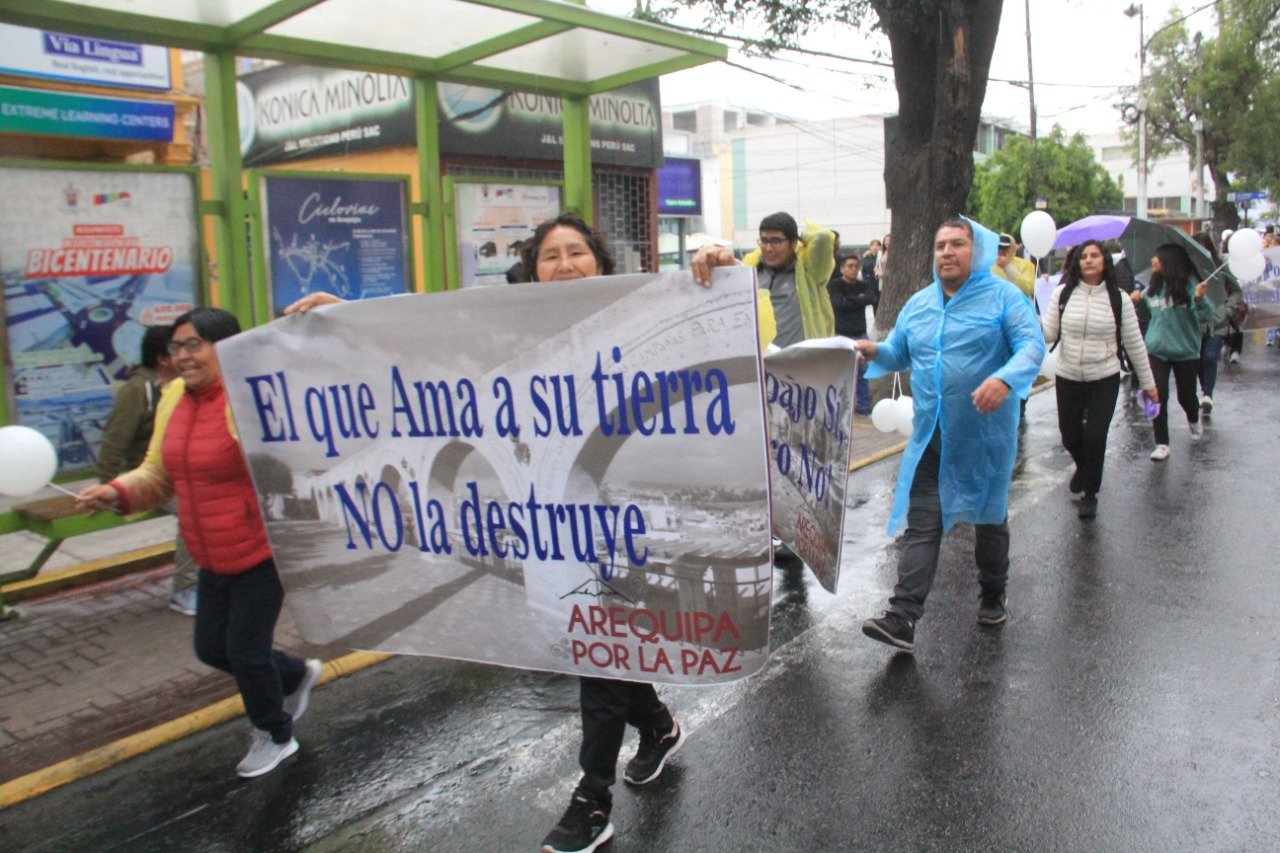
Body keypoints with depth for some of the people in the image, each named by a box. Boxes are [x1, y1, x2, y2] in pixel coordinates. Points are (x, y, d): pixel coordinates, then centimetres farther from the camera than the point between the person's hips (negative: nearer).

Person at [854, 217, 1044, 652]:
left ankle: (993, 596, 37)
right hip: (930, 437, 3)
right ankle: (902, 618, -8)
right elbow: (898, 353, 18)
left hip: (985, 437, -3)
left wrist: (1005, 378, -34)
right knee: (921, 525, -4)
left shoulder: (1003, 297, -5)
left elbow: (1032, 344, -15)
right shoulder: (917, 304, 11)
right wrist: (875, 351, -5)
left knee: (990, 518, 15)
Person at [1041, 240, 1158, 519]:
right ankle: (1083, 468, 44)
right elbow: (1049, 332, -4)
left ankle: (1090, 493, 16)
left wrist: (1148, 383, 6)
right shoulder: (1062, 293, -1)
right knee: (1069, 436, 9)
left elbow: (1134, 343, 2)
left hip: (1105, 380, -1)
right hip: (1067, 378, 2)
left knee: (1095, 437, -5)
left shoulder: (1118, 298, -3)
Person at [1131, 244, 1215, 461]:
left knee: (1186, 394, 12)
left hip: (1186, 351, -3)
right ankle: (1162, 445, 1)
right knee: (1158, 396, -5)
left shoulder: (1189, 284, -13)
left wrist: (1200, 299, -37)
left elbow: (1206, 316, -18)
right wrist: (1138, 302, -3)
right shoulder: (1153, 288, 2)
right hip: (1157, 351, 3)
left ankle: (1194, 420, 47)